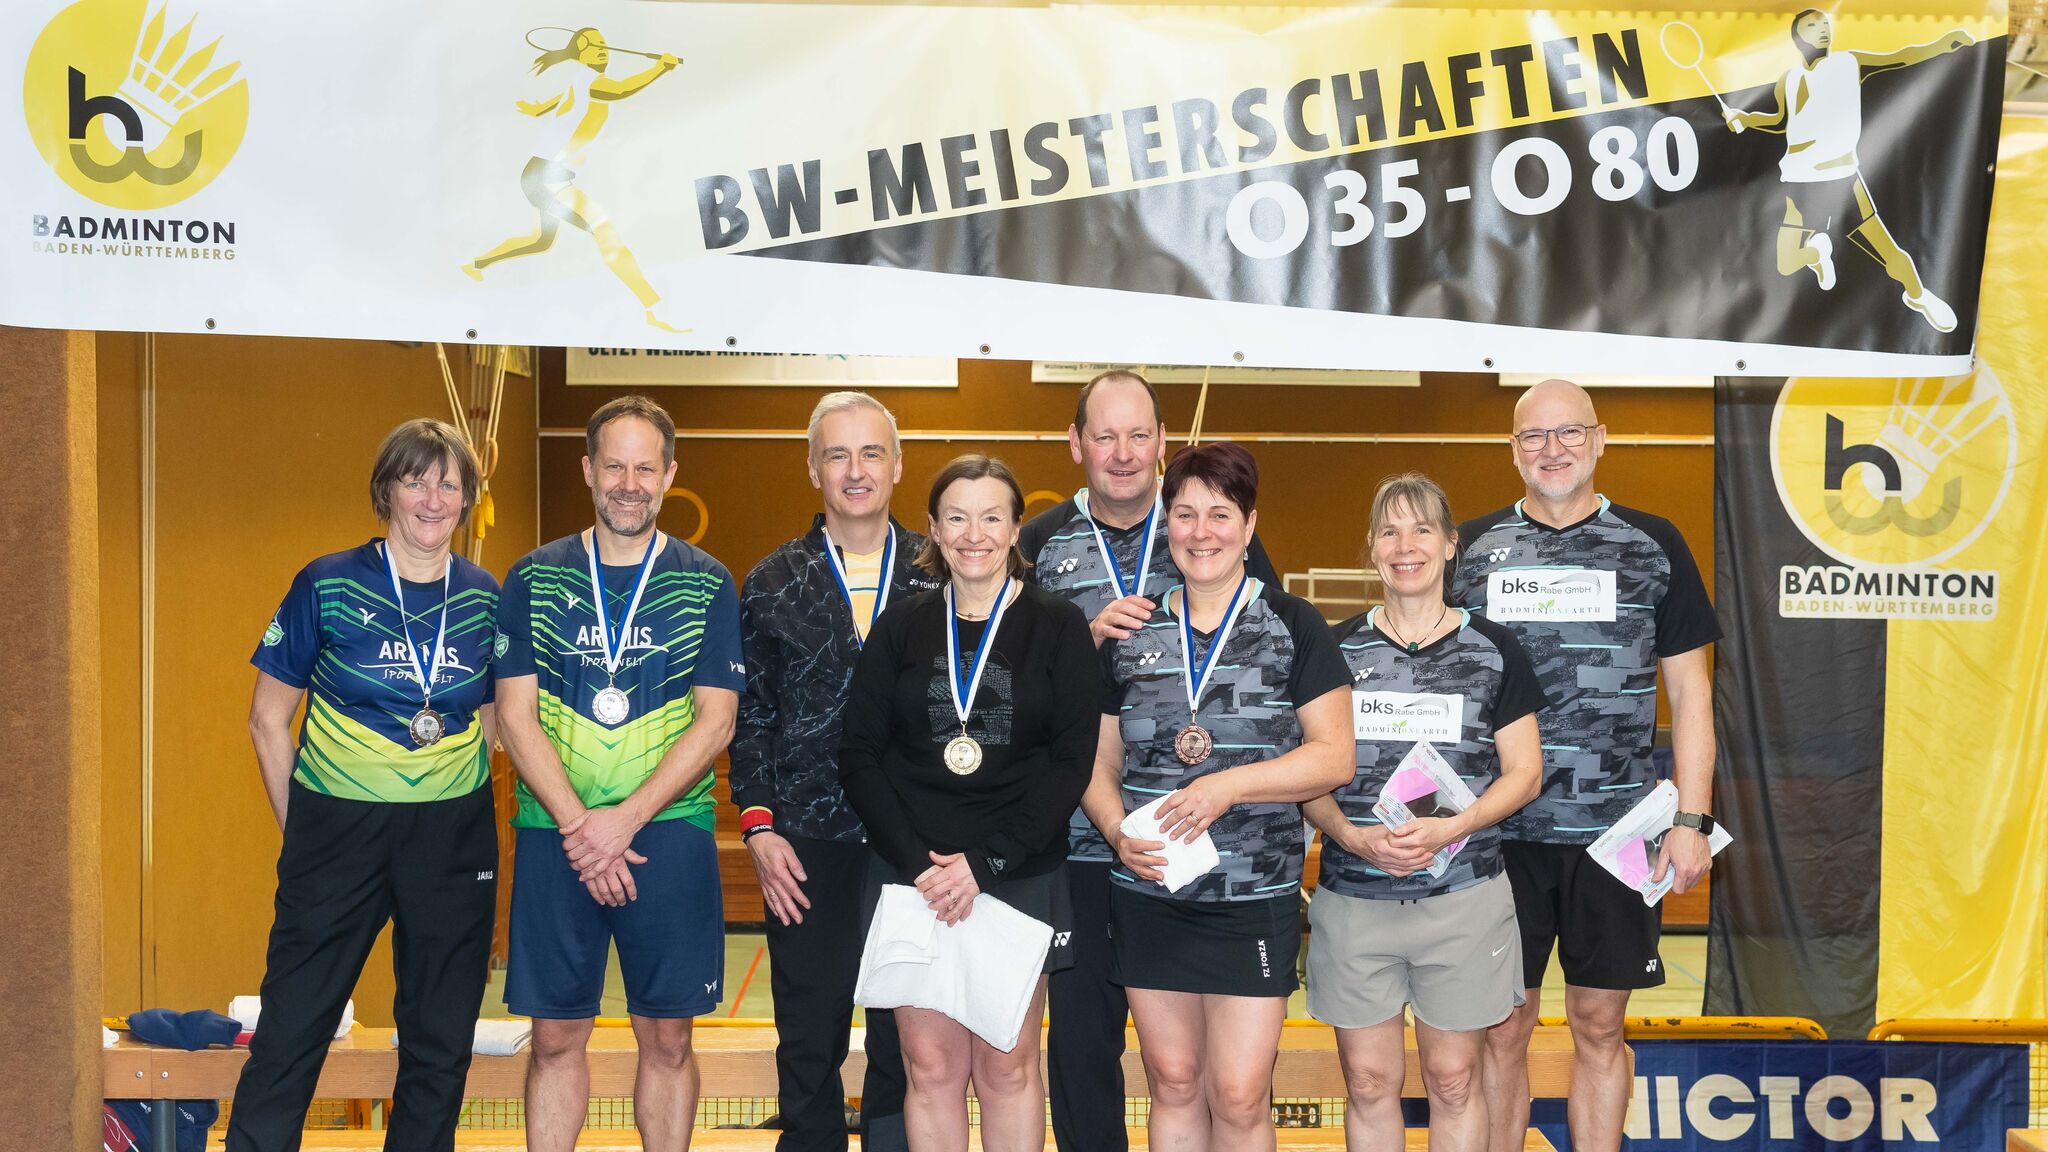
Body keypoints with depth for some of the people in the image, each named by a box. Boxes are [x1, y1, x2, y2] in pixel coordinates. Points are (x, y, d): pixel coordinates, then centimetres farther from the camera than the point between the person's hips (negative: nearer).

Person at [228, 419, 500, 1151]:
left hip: (453, 837, 3)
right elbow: (268, 719, 2)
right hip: (340, 826, -2)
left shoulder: (485, 598, 3)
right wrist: (299, 830, 1)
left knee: (441, 1046, 10)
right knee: (290, 1034, -2)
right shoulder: (327, 585, -4)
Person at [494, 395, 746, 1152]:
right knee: (556, 1036, 5)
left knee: (667, 1038, 5)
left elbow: (715, 722, -3)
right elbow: (516, 715, 0)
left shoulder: (707, 584, 3)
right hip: (554, 834, 1)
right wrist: (578, 826, -11)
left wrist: (624, 820, -12)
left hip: (670, 834, 0)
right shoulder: (534, 578, 5)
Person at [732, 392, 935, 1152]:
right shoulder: (772, 584, 6)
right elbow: (750, 717, 6)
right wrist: (758, 827, -3)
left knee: (906, 1043, 6)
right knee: (809, 1042, 7)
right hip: (807, 846, 1)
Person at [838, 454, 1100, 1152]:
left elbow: (1072, 761, -4)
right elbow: (860, 755, 3)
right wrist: (917, 862, -10)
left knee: (1007, 1067, 4)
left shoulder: (1059, 628, 2)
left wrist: (985, 862, -12)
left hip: (1020, 878, -1)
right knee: (931, 1065, 3)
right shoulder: (900, 629, 7)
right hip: (911, 877, 1)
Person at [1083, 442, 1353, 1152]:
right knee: (1173, 1083, 10)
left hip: (1255, 899, -3)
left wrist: (1231, 784, -18)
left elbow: (1334, 756, -6)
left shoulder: (1293, 627, 0)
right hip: (1147, 897, 3)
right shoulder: (1130, 634, 9)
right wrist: (1119, 834, -8)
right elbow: (1099, 762, 12)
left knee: (1239, 1094, -3)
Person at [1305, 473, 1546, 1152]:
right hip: (1354, 898, 1)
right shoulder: (1335, 651, 5)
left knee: (1453, 1081, 7)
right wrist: (1353, 836, -14)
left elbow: (1523, 772, 3)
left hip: (1464, 897, 0)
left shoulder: (1493, 652, 4)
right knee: (1369, 1082, 6)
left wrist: (1450, 828, -14)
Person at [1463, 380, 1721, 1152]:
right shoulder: (1470, 549, 6)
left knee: (1599, 1027, 8)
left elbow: (1689, 690, 5)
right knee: (1502, 1030, 6)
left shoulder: (1652, 546, 5)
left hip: (1616, 829, 0)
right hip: (1498, 830, 0)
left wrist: (1692, 820, -2)